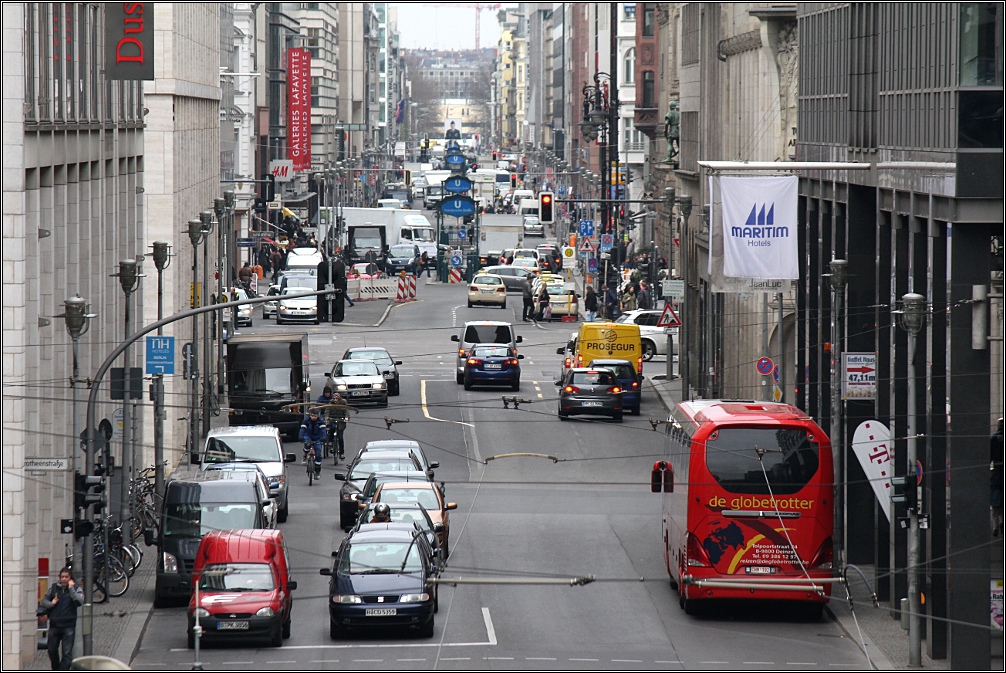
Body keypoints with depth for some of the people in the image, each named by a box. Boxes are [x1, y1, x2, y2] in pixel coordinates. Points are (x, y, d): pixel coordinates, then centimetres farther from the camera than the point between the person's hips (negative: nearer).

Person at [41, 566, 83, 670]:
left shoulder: (76, 589, 0)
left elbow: (79, 602, -16)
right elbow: (44, 600, 14)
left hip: (68, 626, -4)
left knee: (67, 653, -7)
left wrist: (71, 588, -19)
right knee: (52, 650, 13)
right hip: (54, 625, 4)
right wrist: (51, 604, -7)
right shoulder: (54, 588, 8)